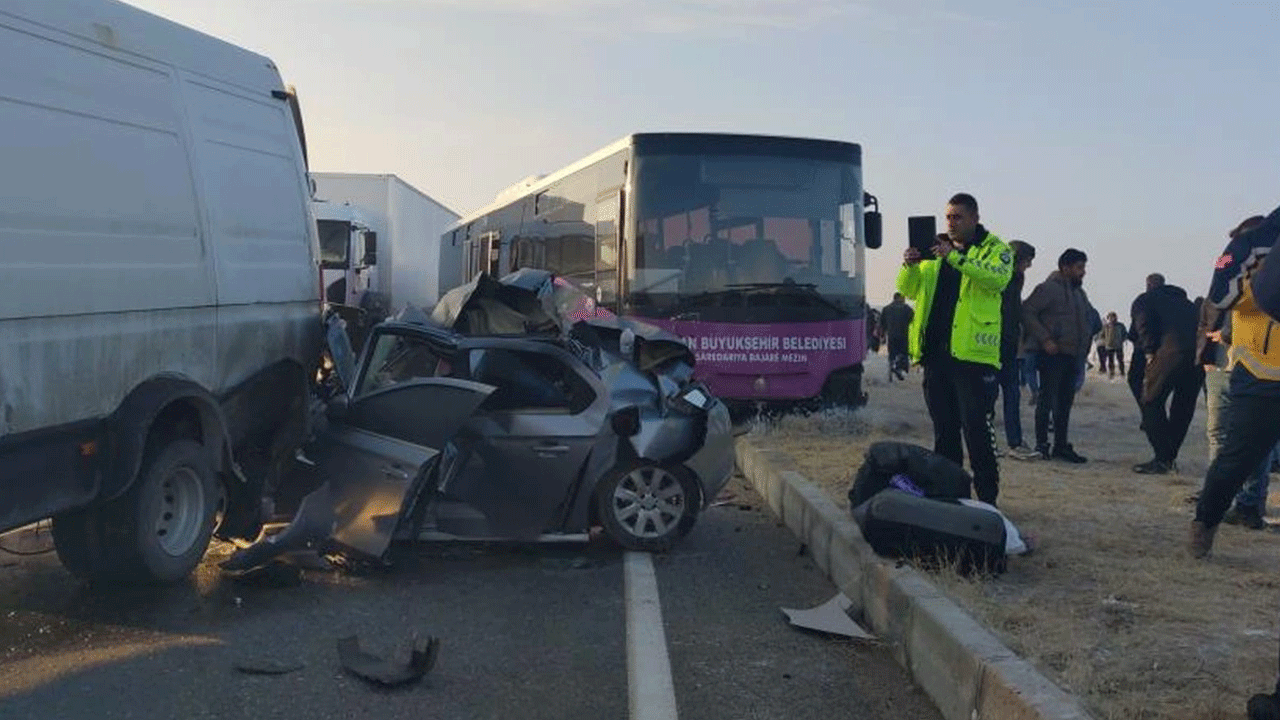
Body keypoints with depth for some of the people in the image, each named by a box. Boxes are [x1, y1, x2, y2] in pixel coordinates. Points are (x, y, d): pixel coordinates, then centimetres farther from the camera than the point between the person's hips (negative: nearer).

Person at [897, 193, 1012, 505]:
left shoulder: (995, 248, 2)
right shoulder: (935, 249, 17)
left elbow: (998, 279, -19)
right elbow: (908, 290, 12)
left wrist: (955, 257, -26)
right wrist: (909, 266, -10)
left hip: (972, 352, -5)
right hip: (935, 351, 5)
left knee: (976, 427, -6)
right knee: (943, 427, 12)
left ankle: (987, 497, 0)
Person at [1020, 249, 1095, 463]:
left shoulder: (1078, 292, 17)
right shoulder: (1048, 289, -9)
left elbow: (1090, 315, 28)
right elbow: (1027, 312, -15)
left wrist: (1085, 344, 14)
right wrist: (1045, 339, -20)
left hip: (1072, 355, 8)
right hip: (1053, 354, -8)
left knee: (1065, 402, 11)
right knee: (1047, 400, -4)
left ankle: (1061, 446, 17)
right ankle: (1041, 445, 3)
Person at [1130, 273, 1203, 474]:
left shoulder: (1144, 301, 17)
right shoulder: (1184, 301, 35)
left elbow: (1143, 326, -3)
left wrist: (1150, 352, -5)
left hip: (1172, 352, -6)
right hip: (1200, 352, 6)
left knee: (1151, 402, 1)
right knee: (1184, 406, 16)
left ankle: (1161, 459, -5)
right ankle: (1171, 457, 20)